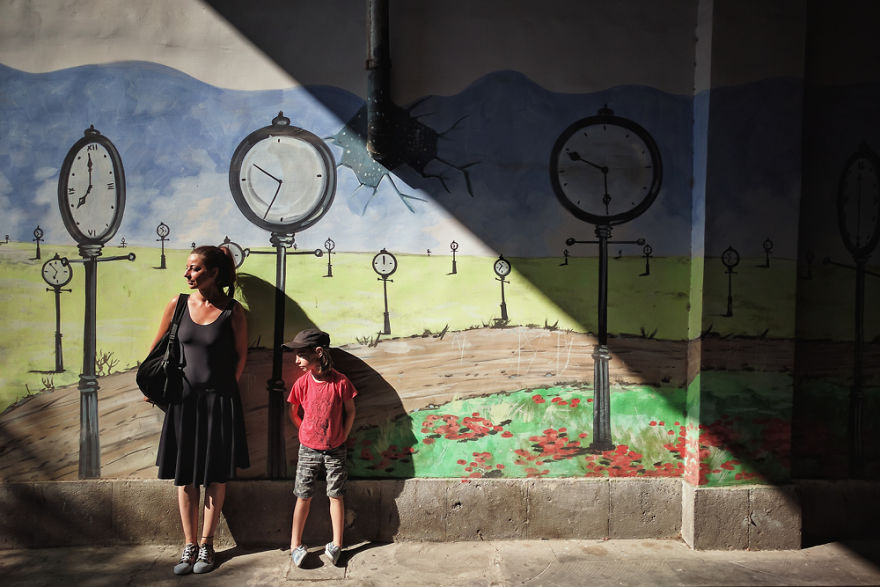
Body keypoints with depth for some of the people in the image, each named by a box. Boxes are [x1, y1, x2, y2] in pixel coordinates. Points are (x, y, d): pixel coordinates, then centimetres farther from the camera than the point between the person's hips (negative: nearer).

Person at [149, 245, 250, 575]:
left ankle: (206, 545, 21)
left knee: (215, 476, 7)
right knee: (184, 476, 8)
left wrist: (227, 389, 4)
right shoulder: (177, 305, 0)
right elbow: (158, 347, 12)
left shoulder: (232, 312, -7)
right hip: (184, 399, 2)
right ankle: (189, 545, 21)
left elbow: (241, 354, 3)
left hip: (219, 401, -2)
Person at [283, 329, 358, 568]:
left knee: (336, 495, 4)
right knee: (303, 496, 6)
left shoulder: (340, 382, -13)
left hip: (335, 450, -1)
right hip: (308, 449, 1)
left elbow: (350, 411, 0)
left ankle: (336, 545, 14)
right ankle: (295, 546, 15)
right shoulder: (302, 383, -7)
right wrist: (308, 433, 6)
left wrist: (342, 437, -1)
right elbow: (294, 413, 8)